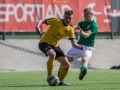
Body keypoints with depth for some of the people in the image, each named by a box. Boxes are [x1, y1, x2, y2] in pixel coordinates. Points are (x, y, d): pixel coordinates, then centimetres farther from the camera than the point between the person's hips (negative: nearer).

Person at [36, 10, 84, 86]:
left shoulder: (70, 30, -1)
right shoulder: (56, 21, -15)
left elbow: (74, 44, -5)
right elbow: (42, 21, -14)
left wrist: (79, 47, -28)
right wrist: (38, 26, -36)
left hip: (55, 45, 6)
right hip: (45, 42, -6)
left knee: (67, 64, -1)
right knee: (52, 54, -38)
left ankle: (61, 81, 23)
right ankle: (49, 77, -25)